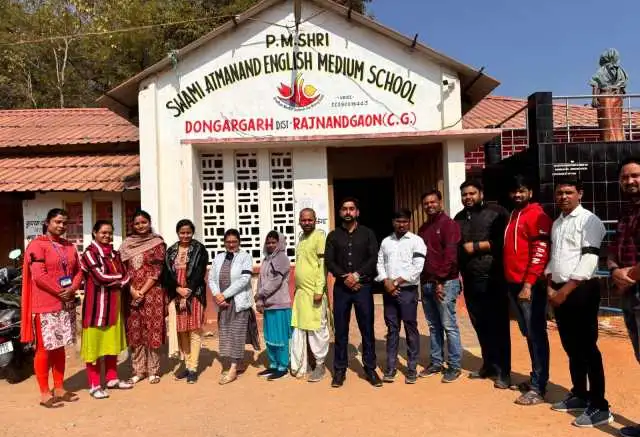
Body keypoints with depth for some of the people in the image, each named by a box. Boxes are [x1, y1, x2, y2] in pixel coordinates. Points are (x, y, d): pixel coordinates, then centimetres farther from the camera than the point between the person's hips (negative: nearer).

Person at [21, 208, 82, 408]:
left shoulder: (69, 246, 14)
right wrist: (60, 291, -13)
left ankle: (59, 389, 22)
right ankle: (45, 393, 9)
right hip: (45, 305, -7)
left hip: (67, 303, 7)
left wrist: (72, 288, -6)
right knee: (44, 348, 0)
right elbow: (38, 276, -17)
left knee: (60, 347, 13)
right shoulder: (37, 245, -8)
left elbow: (78, 270, 12)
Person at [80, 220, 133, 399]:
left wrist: (112, 281, -10)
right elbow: (100, 277, -19)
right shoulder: (90, 253, -9)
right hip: (96, 304, -7)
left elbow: (126, 277, 8)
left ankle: (112, 379, 25)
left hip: (114, 304, 7)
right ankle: (94, 385, 9)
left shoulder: (114, 254, 12)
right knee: (94, 344, 1)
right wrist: (118, 277, -4)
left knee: (112, 343, 13)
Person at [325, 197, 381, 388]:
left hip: (363, 287, -1)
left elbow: (374, 258, -3)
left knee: (367, 329, 3)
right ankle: (339, 369, 15)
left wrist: (357, 275, -13)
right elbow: (329, 261, 1)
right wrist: (345, 277, -12)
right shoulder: (333, 236, 9)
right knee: (340, 330, 5)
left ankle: (370, 369, 14)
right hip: (341, 288, 1)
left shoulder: (367, 233, 7)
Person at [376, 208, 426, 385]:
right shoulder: (386, 241, 12)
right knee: (392, 329, 9)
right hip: (388, 291, 3)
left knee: (411, 329, 3)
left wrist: (397, 282, -11)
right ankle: (390, 368, 15)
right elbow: (379, 263, 9)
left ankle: (412, 368, 13)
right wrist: (386, 282, -8)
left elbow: (418, 267, -10)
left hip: (408, 291, -3)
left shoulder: (416, 241, -2)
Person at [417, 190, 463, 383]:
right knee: (433, 326, 13)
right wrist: (424, 280, 9)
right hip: (426, 283, 7)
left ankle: (455, 366, 9)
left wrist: (440, 280, -16)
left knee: (449, 326, -2)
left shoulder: (449, 224, -5)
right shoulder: (423, 229, 17)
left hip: (445, 283, -7)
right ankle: (436, 363, 22)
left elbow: (450, 255, -14)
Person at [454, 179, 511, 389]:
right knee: (480, 326, 11)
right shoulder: (459, 218, 16)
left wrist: (477, 246, -10)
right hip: (470, 281, 5)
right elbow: (456, 247, 19)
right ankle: (488, 365, 25)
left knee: (498, 327, 0)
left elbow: (504, 241, -12)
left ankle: (503, 372, 9)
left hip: (493, 280, -5)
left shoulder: (496, 212, -2)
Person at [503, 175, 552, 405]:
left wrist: (529, 283, -19)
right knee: (528, 334, 15)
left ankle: (538, 388, 3)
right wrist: (511, 281, 15)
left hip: (531, 285, -8)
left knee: (536, 335, -3)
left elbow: (540, 252, -16)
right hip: (514, 284, 8)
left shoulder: (537, 215, -8)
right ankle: (537, 378, 26)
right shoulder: (512, 216, 18)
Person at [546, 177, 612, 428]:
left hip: (581, 290, -7)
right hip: (559, 291, 7)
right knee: (570, 346, 14)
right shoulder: (556, 224, 16)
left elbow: (589, 259, -16)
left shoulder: (589, 220, -8)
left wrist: (566, 290, -16)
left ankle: (600, 407, 6)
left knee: (587, 347, -4)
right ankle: (579, 395, 28)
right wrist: (550, 286, 5)